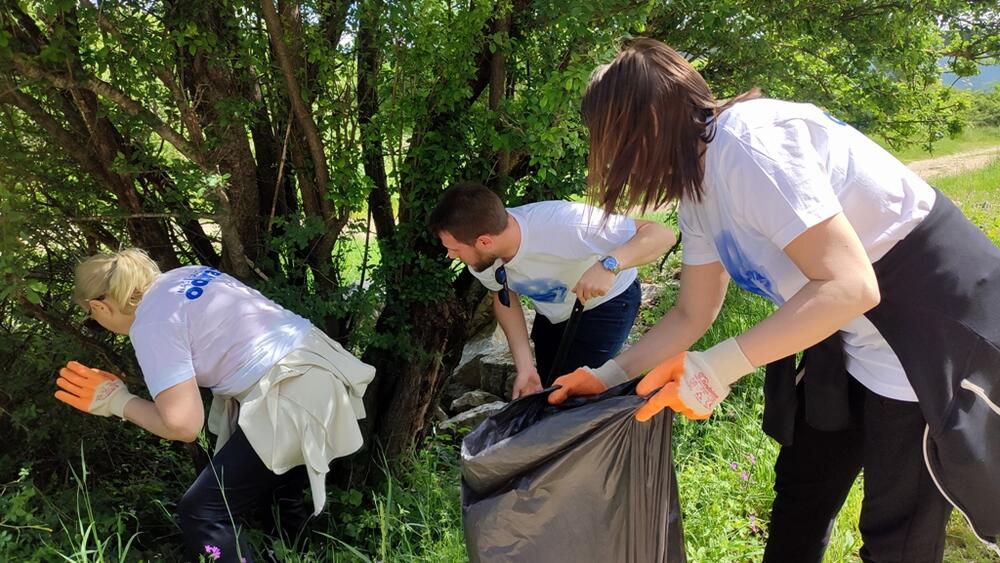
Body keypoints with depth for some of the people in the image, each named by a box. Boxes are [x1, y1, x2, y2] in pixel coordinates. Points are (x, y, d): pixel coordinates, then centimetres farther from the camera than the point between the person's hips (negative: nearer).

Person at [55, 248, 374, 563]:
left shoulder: (151, 325, -12)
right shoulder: (183, 275, 13)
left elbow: (183, 425, -13)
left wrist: (118, 402, 2)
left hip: (293, 398, -10)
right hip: (322, 368, 10)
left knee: (202, 513, -1)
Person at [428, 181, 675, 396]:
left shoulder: (562, 224, -43)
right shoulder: (483, 256, -26)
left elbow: (660, 234, -39)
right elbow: (504, 297, -4)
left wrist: (609, 265, -57)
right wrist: (524, 367, -14)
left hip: (606, 302, -5)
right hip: (552, 314, 5)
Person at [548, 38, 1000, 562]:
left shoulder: (745, 140, -27)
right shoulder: (697, 192, 3)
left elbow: (848, 285, -32)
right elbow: (691, 314, 11)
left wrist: (717, 367, -30)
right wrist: (606, 375, 9)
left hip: (939, 325, -9)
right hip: (859, 338, 9)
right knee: (799, 493, 18)